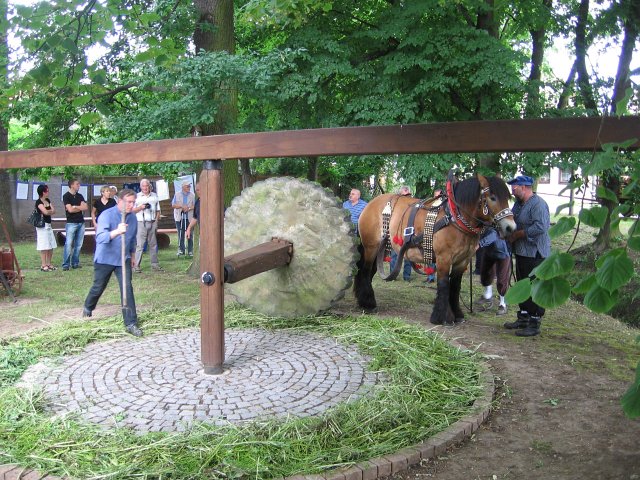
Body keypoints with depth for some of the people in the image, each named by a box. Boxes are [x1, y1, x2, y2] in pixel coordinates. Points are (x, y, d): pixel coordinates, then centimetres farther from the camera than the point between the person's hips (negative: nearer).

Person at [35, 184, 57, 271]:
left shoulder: (48, 200, 14)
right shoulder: (38, 202, -10)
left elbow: (54, 211, 6)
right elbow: (45, 212, -20)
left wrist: (48, 211, -11)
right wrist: (50, 210, -1)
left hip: (49, 225, 8)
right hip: (42, 225, -8)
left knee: (51, 246, 9)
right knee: (44, 246, -6)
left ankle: (48, 264, 17)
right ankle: (43, 265, -1)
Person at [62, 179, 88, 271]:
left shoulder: (80, 196, 15)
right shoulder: (66, 196, -3)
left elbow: (86, 208, 4)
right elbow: (70, 209, -12)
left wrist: (75, 207, -7)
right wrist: (80, 208, 2)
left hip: (81, 223, 5)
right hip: (71, 223, -5)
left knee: (78, 245, 6)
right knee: (68, 244, -6)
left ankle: (75, 263, 13)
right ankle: (65, 265, -2)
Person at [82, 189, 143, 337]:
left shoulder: (133, 218, -2)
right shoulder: (106, 215, -21)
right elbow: (100, 237, -36)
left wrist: (132, 255, 21)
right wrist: (117, 231, -52)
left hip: (123, 260, 3)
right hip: (104, 259, -3)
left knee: (127, 289, -9)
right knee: (98, 287, 15)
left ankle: (130, 323, -5)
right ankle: (88, 307, 48)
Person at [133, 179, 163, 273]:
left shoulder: (154, 196, 13)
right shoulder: (137, 196, 5)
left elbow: (158, 210, 15)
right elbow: (132, 210, 3)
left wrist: (156, 221, 4)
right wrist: (141, 207, -13)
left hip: (152, 223, 3)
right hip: (141, 223, -3)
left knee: (153, 244, 8)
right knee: (140, 245, -7)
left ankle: (154, 264, 13)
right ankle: (136, 266, -6)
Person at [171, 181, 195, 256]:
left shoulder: (192, 195, 7)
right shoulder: (177, 195, 8)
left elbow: (195, 206, 3)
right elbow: (173, 205, 1)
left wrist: (189, 208, -15)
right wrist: (182, 206, -13)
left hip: (189, 217, 0)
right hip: (179, 217, 0)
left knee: (189, 235, -1)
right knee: (181, 234, 2)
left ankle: (190, 251, 4)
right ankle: (181, 250, 9)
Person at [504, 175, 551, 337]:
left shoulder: (538, 204, -16)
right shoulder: (519, 203, 15)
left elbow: (540, 227, -26)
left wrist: (516, 234, -19)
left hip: (535, 254, -10)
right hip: (521, 253, 10)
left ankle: (535, 324, 3)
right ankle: (523, 318, 28)